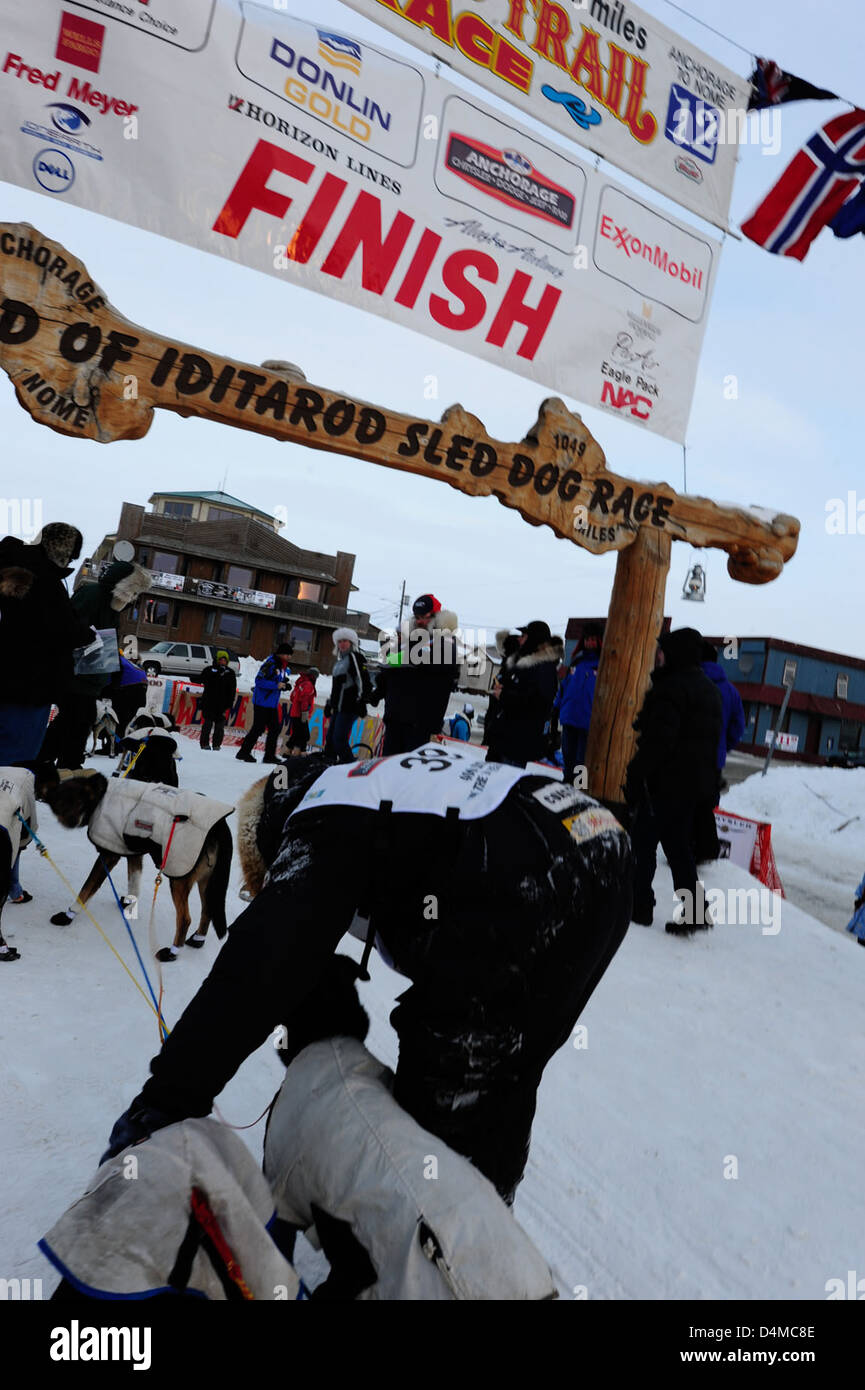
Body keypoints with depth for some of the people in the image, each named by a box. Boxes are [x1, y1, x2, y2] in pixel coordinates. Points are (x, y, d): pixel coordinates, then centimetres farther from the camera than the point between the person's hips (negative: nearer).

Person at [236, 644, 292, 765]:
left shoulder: (285, 668, 13)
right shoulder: (270, 664, -15)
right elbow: (259, 681, -22)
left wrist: (285, 686, 2)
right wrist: (276, 685, -24)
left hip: (273, 704, 9)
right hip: (262, 702, -9)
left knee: (275, 729, 6)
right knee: (258, 728, -6)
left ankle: (269, 756, 14)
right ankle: (243, 753, 5)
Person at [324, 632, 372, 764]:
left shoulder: (356, 657, -6)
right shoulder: (339, 660, 23)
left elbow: (363, 680, -15)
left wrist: (362, 701, -22)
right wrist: (329, 704, 30)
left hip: (349, 707, -9)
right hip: (338, 707, 9)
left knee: (339, 739, -16)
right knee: (330, 739, 10)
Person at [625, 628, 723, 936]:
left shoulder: (672, 687, -14)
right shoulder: (709, 689, 18)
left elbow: (658, 740, -22)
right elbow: (711, 739, 22)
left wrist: (635, 775, -19)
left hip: (667, 781, -9)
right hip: (699, 782, 9)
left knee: (643, 841, 0)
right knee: (678, 847, 14)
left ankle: (639, 906, 3)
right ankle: (694, 913, 15)